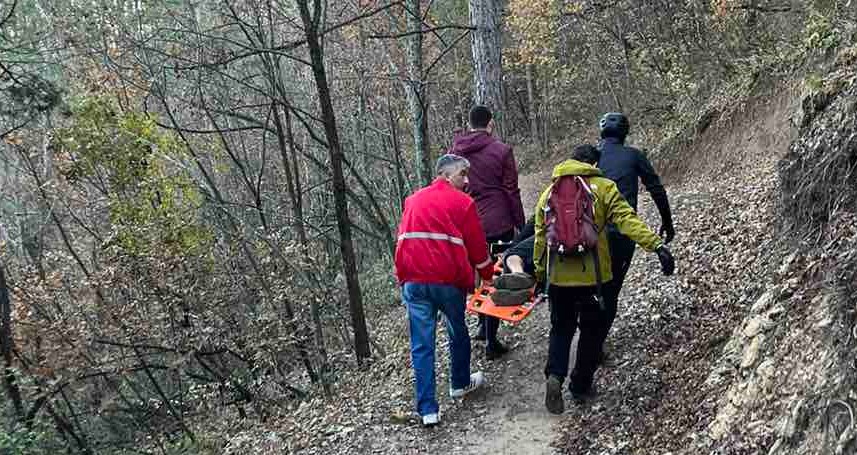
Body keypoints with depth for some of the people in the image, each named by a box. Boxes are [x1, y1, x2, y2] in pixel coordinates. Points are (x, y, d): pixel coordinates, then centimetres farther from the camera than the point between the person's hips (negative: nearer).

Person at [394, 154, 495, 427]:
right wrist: (488, 276, 19)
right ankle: (460, 384, 39)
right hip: (449, 280, -3)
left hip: (413, 281, 3)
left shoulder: (412, 200, 15)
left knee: (421, 344, 5)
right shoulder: (463, 202, 1)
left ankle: (428, 409, 4)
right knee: (458, 332, 21)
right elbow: (477, 245, 4)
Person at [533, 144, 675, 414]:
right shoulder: (603, 188, -2)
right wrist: (656, 245, -20)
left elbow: (540, 238, 10)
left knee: (561, 328, 16)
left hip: (558, 276, 2)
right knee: (591, 330, 16)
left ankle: (555, 375, -6)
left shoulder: (549, 192, 8)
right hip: (593, 275, -2)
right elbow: (628, 221, -16)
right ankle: (580, 385, 23)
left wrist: (539, 274, 17)